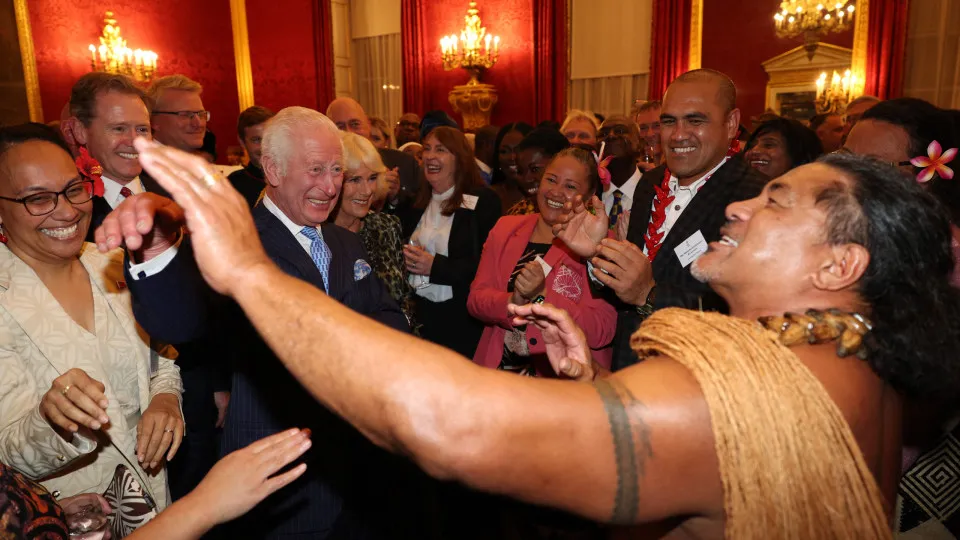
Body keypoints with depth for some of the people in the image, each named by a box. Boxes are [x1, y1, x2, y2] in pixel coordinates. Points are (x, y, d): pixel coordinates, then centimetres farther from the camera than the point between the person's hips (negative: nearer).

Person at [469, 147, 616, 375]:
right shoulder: (506, 228, 8)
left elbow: (602, 332, -8)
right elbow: (475, 299, 5)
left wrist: (542, 296, -19)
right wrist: (512, 303, -14)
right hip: (499, 366, 3)